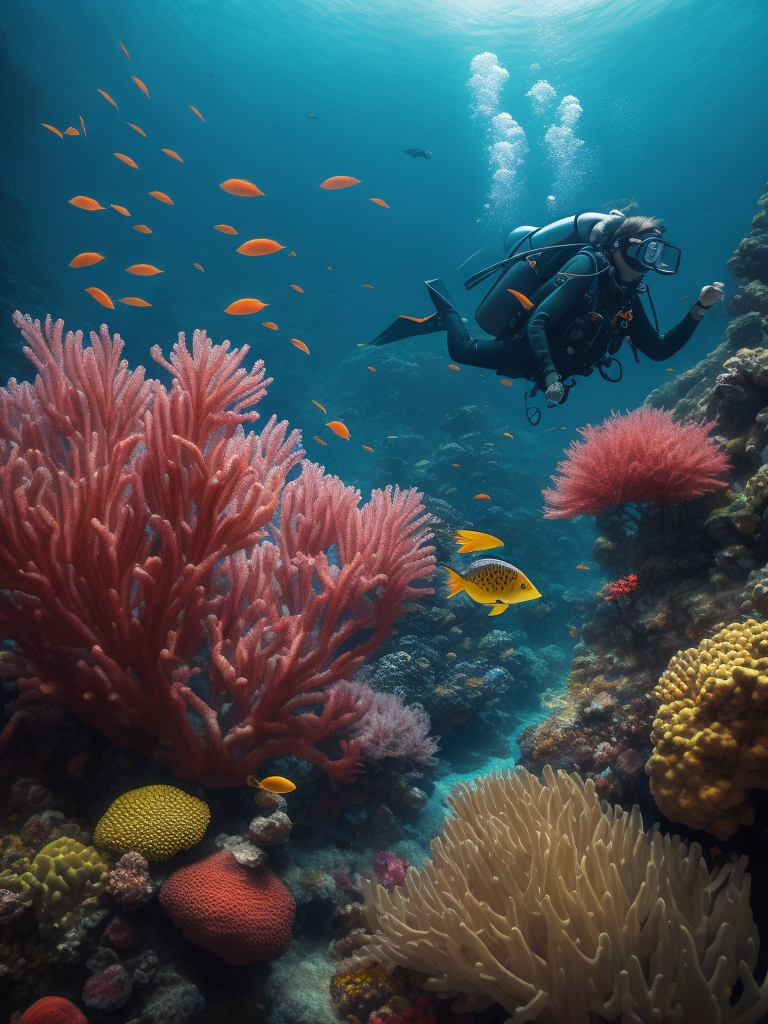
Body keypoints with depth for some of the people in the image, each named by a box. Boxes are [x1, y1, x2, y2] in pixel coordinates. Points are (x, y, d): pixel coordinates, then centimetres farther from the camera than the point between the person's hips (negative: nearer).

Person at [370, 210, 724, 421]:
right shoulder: (589, 266, -28)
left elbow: (659, 350, -2)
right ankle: (443, 305, 32)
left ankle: (442, 319, 40)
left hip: (544, 357, 8)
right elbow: (538, 323, -36)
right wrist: (550, 374, -49)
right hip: (519, 350, -8)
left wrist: (699, 308, -12)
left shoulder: (628, 297, -5)